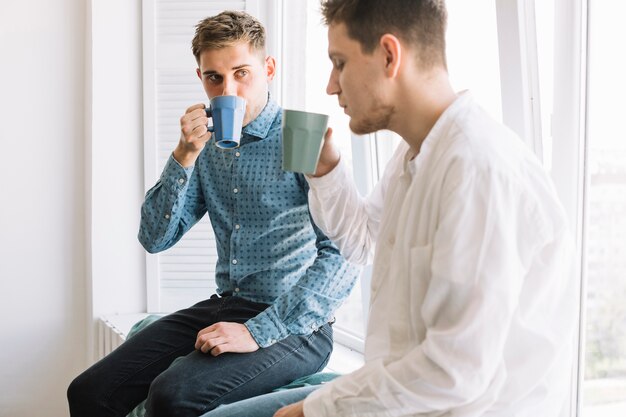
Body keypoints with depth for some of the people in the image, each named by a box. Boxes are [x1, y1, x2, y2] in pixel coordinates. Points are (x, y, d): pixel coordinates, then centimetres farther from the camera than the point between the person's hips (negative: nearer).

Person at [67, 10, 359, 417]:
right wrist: (185, 155, -9)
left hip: (293, 326, -6)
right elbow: (155, 238, 5)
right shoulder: (208, 146, 9)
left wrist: (259, 332, -23)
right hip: (224, 306, 6)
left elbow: (344, 255, -20)